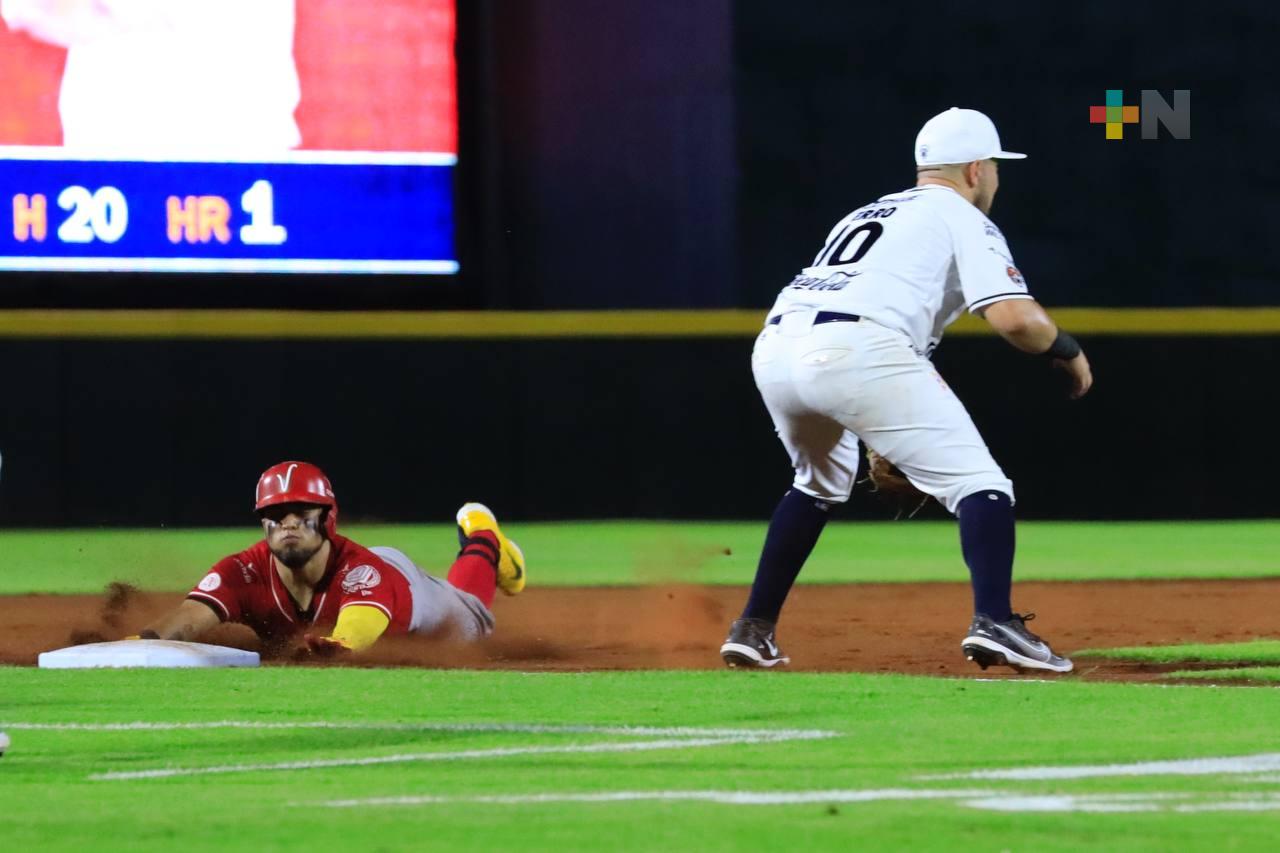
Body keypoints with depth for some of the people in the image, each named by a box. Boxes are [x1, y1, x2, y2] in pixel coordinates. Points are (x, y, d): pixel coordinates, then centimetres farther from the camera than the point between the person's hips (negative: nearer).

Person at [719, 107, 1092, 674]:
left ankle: (753, 629, 28)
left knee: (821, 483, 33)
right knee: (977, 481, -3)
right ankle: (994, 623, -24)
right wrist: (1069, 351, 17)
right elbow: (1014, 317, -1)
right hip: (855, 351, -7)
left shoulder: (869, 214, 36)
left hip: (774, 348, 7)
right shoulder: (963, 219, 14)